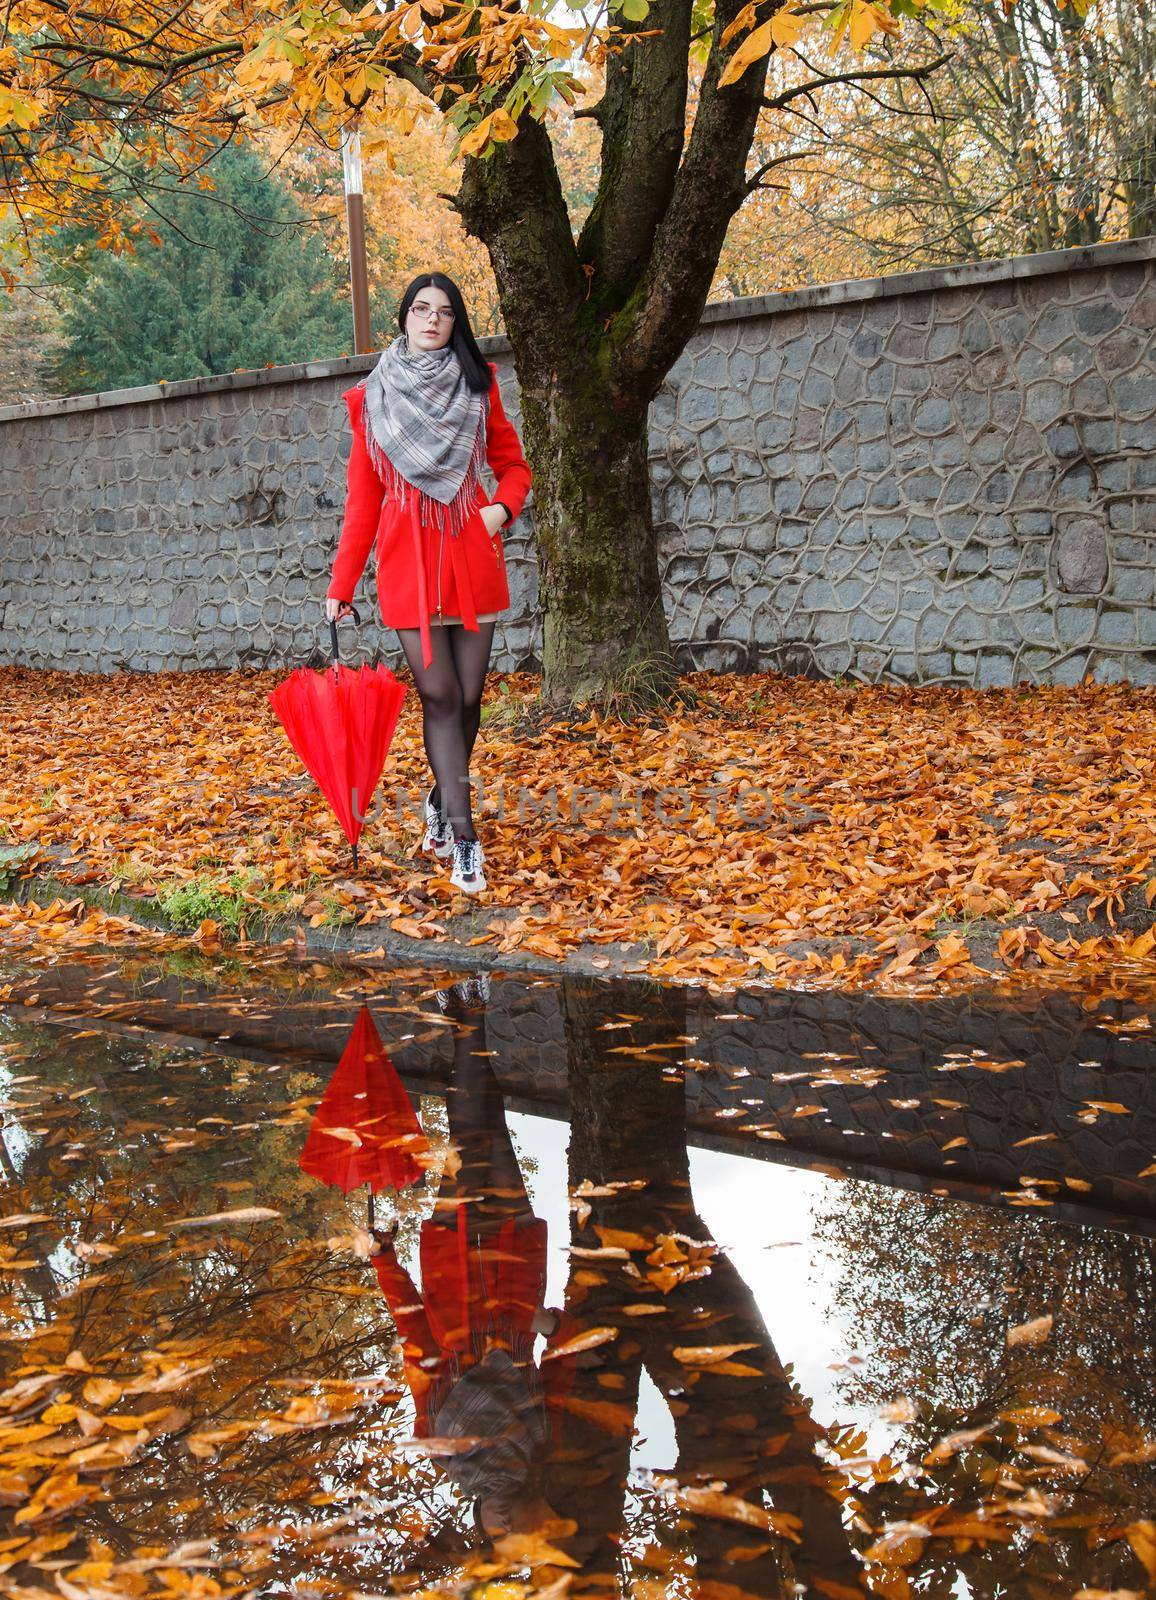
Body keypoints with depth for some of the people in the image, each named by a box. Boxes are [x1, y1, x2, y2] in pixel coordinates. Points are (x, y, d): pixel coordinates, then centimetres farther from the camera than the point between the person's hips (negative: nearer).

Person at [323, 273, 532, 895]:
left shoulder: (477, 386, 8)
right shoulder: (372, 398, 6)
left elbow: (512, 464, 15)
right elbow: (362, 494, 8)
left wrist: (502, 506, -8)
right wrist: (341, 584, 5)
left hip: (472, 557, 2)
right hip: (407, 561, -1)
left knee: (468, 695, 5)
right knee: (439, 696, -7)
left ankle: (442, 798, 29)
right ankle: (463, 836, -6)